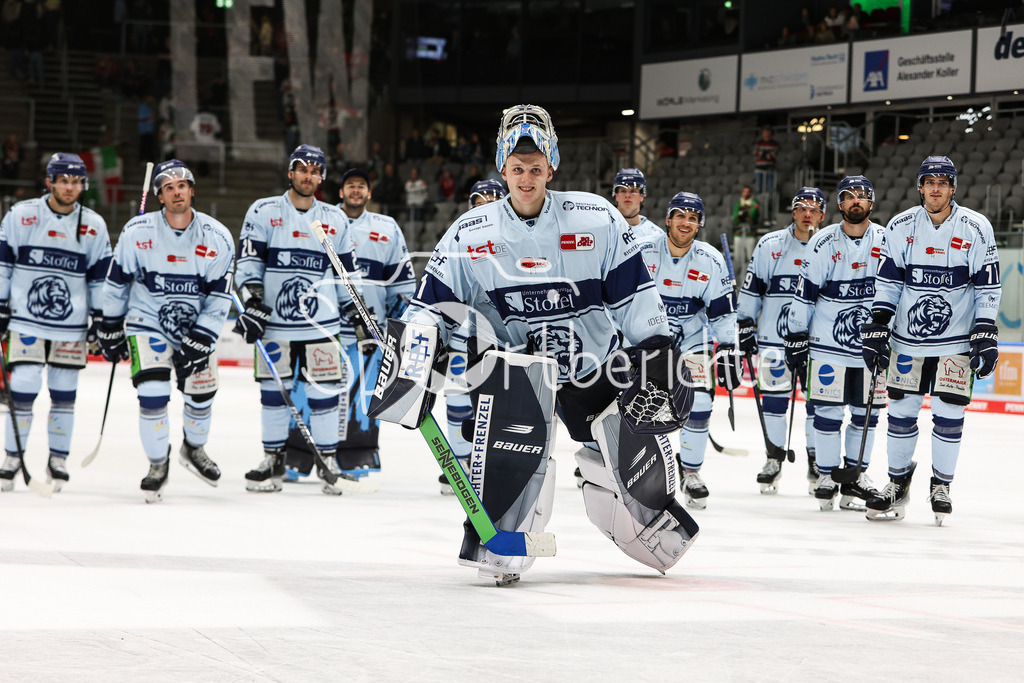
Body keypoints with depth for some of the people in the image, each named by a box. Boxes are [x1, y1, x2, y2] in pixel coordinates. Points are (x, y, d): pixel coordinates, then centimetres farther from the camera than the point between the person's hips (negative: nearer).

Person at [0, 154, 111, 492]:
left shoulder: (93, 226, 2)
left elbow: (102, 276, 8)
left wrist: (101, 318, 4)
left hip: (72, 326, 2)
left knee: (64, 393, 5)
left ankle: (58, 460, 18)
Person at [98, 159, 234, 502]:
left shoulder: (217, 238, -11)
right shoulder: (137, 232, -12)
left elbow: (220, 297, -9)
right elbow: (116, 281, 0)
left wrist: (200, 340, -16)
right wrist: (111, 328, 3)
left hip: (196, 327, 2)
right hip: (147, 322, -2)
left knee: (201, 393, 7)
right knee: (152, 393, -16)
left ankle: (193, 448, 38)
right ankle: (158, 463, 4)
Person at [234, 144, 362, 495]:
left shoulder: (336, 220, 10)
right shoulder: (263, 212, 3)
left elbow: (348, 272, 15)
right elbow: (249, 259, -2)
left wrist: (359, 315, 11)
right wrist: (252, 301, -14)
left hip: (322, 326, 1)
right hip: (273, 323, -1)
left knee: (323, 393, -1)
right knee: (273, 392, 4)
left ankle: (329, 462, 7)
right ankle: (273, 461, 15)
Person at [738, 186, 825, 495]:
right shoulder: (769, 245, 3)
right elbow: (751, 288, 7)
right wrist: (745, 324, 3)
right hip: (774, 338, 0)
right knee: (774, 396, 2)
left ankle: (817, 463, 11)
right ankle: (774, 459, 12)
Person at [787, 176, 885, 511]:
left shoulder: (886, 241, 0)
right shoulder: (822, 244, -5)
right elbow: (803, 294, -1)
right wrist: (796, 339, -2)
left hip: (872, 342, 2)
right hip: (828, 342, -2)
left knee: (866, 413, 5)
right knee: (828, 410, -2)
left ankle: (856, 477, 16)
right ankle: (826, 477, 9)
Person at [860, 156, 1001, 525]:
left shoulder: (976, 228, -5)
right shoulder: (900, 227, 1)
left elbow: (988, 286, -2)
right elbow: (887, 282, 4)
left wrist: (986, 337, -8)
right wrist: (876, 329, -2)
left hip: (957, 340, -2)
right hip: (908, 337, 2)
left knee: (949, 413, -2)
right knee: (901, 411, 4)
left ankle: (941, 484, 14)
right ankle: (898, 483, 19)